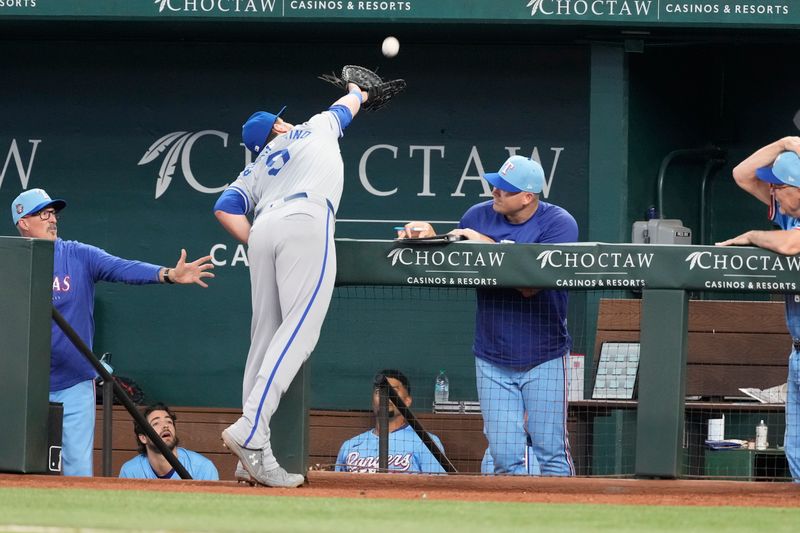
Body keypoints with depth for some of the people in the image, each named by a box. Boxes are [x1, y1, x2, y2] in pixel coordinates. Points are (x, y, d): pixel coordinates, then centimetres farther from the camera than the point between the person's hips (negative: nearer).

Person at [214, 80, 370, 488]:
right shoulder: (317, 128, 30)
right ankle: (250, 431, -31)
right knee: (298, 332, -14)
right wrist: (357, 93, 74)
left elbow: (226, 209, 15)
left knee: (266, 337, 5)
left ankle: (252, 459, -4)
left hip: (263, 232, 5)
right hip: (306, 221, -5)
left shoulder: (257, 168, 33)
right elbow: (348, 104, 52)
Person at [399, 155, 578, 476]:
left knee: (552, 453, -4)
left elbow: (530, 285, -21)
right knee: (505, 456, 1)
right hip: (493, 361, 4)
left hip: (544, 359, -4)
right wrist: (431, 237, -7)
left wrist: (487, 245, -21)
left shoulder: (559, 224, -12)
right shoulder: (478, 216, 2)